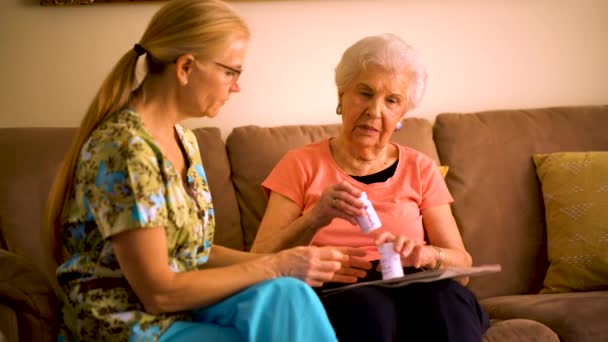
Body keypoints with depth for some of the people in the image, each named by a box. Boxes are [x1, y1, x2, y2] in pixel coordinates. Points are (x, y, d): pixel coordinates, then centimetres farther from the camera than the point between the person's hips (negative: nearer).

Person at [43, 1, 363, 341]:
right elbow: (158, 292, -19)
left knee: (287, 296, -19)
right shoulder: (122, 148, -19)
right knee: (287, 302, -21)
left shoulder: (183, 140, 9)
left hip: (182, 310, 7)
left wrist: (283, 261, 0)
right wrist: (275, 267, -15)